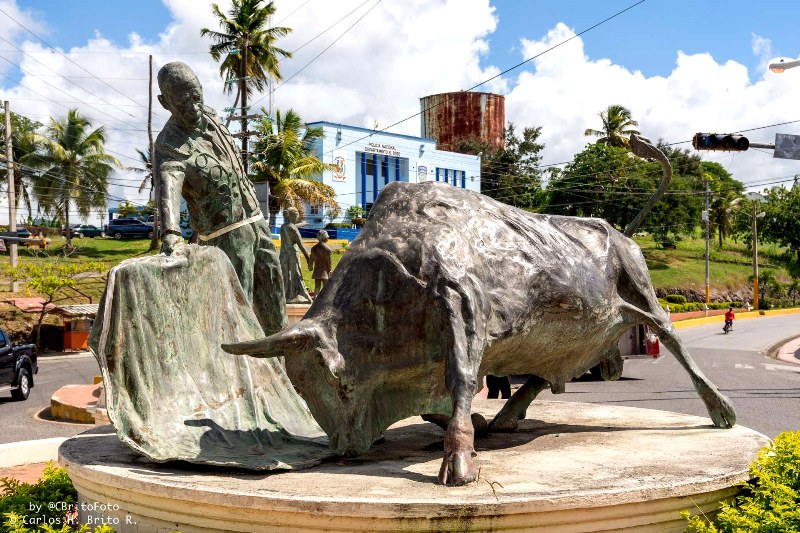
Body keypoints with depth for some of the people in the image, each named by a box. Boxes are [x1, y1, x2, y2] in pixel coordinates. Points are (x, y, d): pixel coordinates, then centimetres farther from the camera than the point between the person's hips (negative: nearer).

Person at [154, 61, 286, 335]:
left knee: (271, 281, 19)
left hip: (254, 219, 8)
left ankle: (277, 333, 38)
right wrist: (170, 233, -57)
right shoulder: (169, 146, -19)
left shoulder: (209, 116, 6)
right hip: (225, 233, -8)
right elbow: (168, 185, -39)